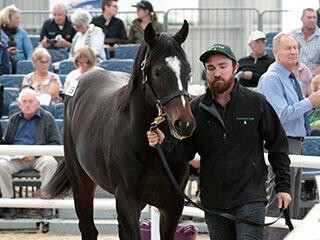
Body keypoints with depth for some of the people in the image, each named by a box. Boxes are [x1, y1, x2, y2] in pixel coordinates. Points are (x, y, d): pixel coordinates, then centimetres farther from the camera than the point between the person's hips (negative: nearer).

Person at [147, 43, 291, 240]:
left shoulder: (257, 103, -2)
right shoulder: (197, 109, 4)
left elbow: (278, 145, 5)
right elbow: (186, 151, 6)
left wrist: (283, 186, 3)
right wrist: (164, 142, -15)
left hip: (250, 198, -4)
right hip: (213, 200, 4)